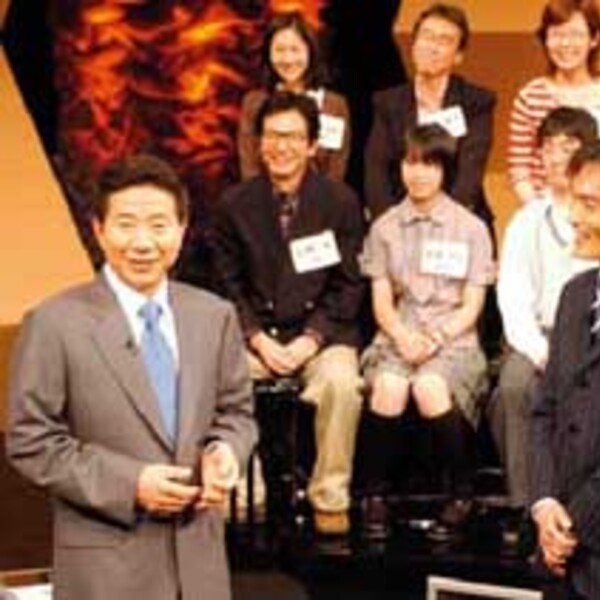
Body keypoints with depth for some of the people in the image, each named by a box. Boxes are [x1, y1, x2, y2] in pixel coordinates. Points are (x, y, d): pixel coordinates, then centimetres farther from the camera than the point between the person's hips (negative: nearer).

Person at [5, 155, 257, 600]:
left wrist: (224, 451, -10)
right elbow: (31, 442, -9)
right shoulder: (55, 325, -8)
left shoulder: (215, 316, 7)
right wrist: (129, 484, -17)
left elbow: (236, 410, 14)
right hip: (107, 563, -5)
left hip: (199, 553, 5)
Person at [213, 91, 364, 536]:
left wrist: (311, 339, -12)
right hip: (254, 334, 1)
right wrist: (258, 338, -9)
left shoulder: (340, 201, 2)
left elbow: (347, 287, 1)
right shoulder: (236, 204, 5)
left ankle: (330, 499, -15)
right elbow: (228, 285, 6)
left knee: (341, 383, -33)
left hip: (321, 332, -1)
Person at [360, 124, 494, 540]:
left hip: (453, 339, -2)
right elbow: (382, 301, 8)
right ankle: (375, 493, -17)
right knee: (388, 386, -33)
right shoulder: (385, 228, 13)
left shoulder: (471, 229, 7)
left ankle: (462, 492, -16)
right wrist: (403, 336, -13)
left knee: (430, 387, -35)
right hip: (398, 336, 2)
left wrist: (437, 337, -15)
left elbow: (471, 306, 2)